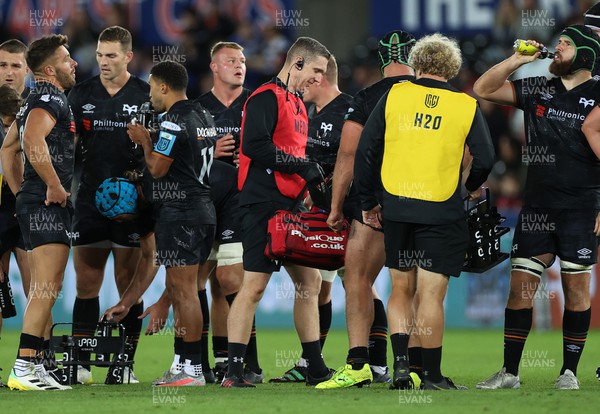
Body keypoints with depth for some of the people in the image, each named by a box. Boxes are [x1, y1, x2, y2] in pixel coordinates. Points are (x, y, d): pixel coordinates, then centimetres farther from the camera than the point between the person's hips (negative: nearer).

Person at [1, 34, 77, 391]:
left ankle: (34, 366, 16)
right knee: (47, 288, -14)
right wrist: (54, 186, -22)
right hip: (48, 204, -11)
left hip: (35, 203, 11)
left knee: (44, 290, 13)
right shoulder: (51, 99, -11)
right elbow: (34, 141, -30)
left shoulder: (37, 101, 21)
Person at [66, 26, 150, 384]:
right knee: (86, 284, 3)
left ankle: (125, 365, 5)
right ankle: (81, 365, 6)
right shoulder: (82, 94, 8)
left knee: (128, 285, 0)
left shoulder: (146, 96, 0)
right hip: (90, 198, 3)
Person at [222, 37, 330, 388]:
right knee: (255, 286, -9)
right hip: (265, 204, -10)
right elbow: (255, 146, -22)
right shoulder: (267, 98, -10)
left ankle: (316, 368, 17)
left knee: (310, 281, 11)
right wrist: (301, 166, -17)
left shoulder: (297, 104, 20)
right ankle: (234, 372, -7)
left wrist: (313, 174, 8)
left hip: (290, 205, 10)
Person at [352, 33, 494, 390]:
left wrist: (369, 201, 12)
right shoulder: (466, 106, -1)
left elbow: (365, 150, 2)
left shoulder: (394, 96, 2)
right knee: (430, 294, -1)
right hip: (442, 211, -2)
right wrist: (473, 186, 21)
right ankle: (432, 376, 2)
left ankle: (400, 364, 8)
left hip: (396, 208, 2)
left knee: (401, 289, 15)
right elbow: (485, 159, -1)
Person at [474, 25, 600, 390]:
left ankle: (569, 371, 9)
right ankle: (510, 372, 5)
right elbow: (483, 89, 11)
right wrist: (518, 59, 0)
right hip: (537, 207, 4)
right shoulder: (537, 90, 10)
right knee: (520, 287, 1)